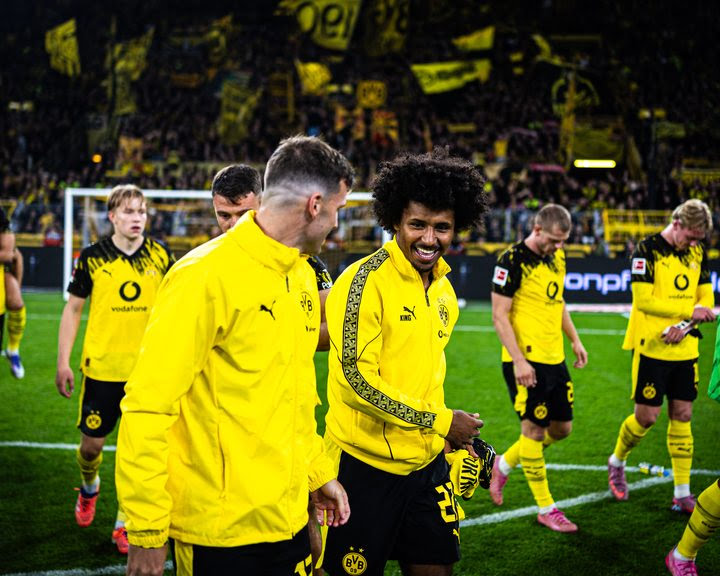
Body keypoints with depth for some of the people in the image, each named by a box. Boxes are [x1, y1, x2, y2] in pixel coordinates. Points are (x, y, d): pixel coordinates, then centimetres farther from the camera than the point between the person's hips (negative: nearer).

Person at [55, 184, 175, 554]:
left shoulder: (160, 256, 0)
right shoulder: (93, 257, -4)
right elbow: (73, 309, 3)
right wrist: (63, 363, -1)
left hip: (147, 368, 1)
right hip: (102, 367, -1)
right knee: (93, 441, 7)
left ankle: (125, 524, 15)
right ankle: (89, 487, 41)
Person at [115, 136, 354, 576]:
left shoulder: (302, 276, 9)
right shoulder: (208, 275, -16)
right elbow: (147, 407, -17)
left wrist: (317, 472, 19)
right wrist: (146, 533, -17)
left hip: (289, 518, 8)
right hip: (218, 530, -7)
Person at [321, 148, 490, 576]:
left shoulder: (443, 289, 8)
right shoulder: (366, 282, -15)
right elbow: (359, 379, -20)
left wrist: (455, 436, 13)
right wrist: (439, 421, -15)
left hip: (426, 461, 7)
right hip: (365, 464, -7)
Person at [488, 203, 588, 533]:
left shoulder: (557, 257, 11)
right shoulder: (512, 261, -14)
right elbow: (499, 315, -15)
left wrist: (575, 340, 17)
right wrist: (518, 360, -21)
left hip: (554, 358, 8)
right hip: (526, 360, -8)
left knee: (562, 428, 12)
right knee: (535, 429, -1)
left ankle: (503, 465, 32)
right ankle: (546, 509, 10)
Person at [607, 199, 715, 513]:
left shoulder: (697, 253, 7)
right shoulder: (648, 250, -11)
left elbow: (706, 297, 9)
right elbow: (643, 299, -18)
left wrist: (685, 326, -10)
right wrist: (689, 312, -20)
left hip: (685, 349, 5)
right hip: (651, 348, -5)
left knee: (682, 416, 5)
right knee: (646, 416, -1)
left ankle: (682, 493, 9)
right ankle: (616, 462, 28)